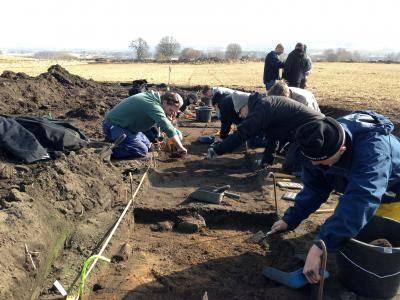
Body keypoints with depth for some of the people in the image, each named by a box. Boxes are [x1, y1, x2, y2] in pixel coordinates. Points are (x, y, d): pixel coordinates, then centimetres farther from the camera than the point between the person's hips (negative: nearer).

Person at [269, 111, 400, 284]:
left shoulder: (373, 148, -44)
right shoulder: (323, 145, -23)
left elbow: (359, 200, -55)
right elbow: (314, 187, -11)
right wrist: (290, 219, -15)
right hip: (360, 186, 6)